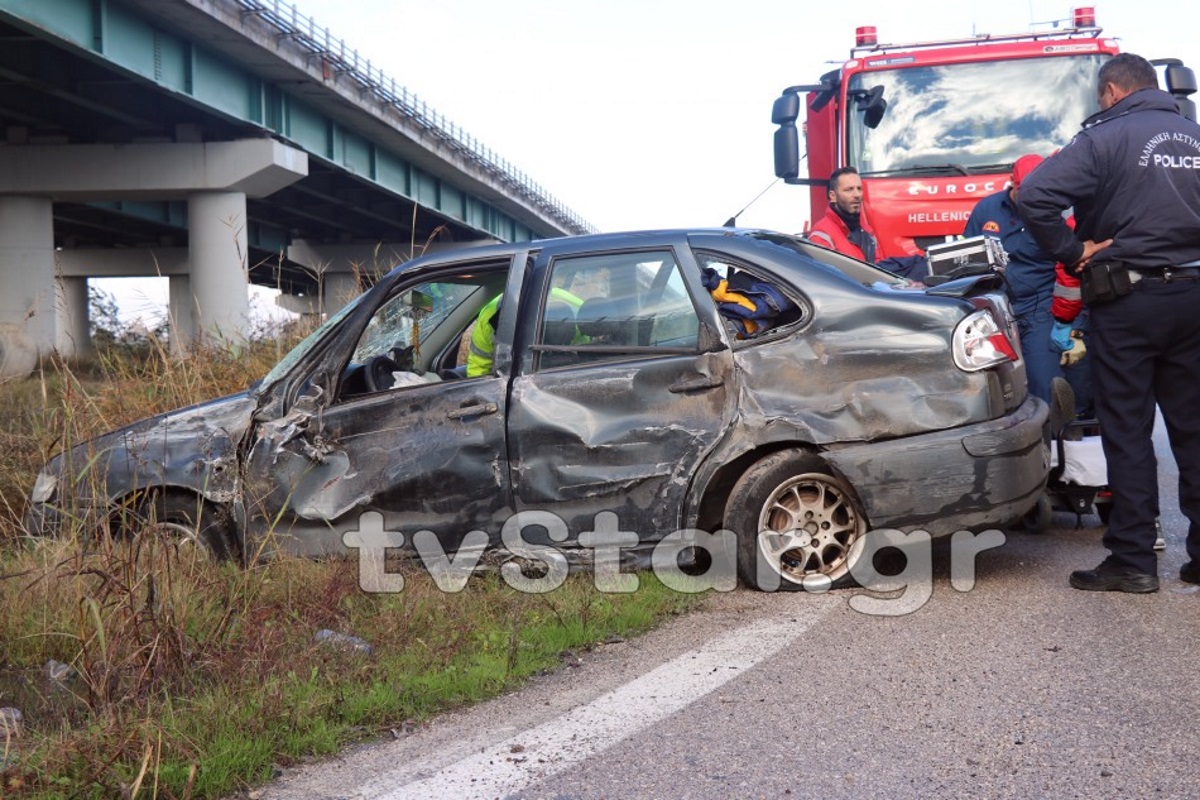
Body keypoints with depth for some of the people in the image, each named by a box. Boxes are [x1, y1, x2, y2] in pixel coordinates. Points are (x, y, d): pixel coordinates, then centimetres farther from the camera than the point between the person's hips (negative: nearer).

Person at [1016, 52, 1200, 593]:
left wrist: (1073, 251, -11)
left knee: (1127, 430, 1)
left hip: (1128, 300, -5)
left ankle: (1133, 559, 4)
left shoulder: (1105, 137, -8)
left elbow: (1034, 196, -21)